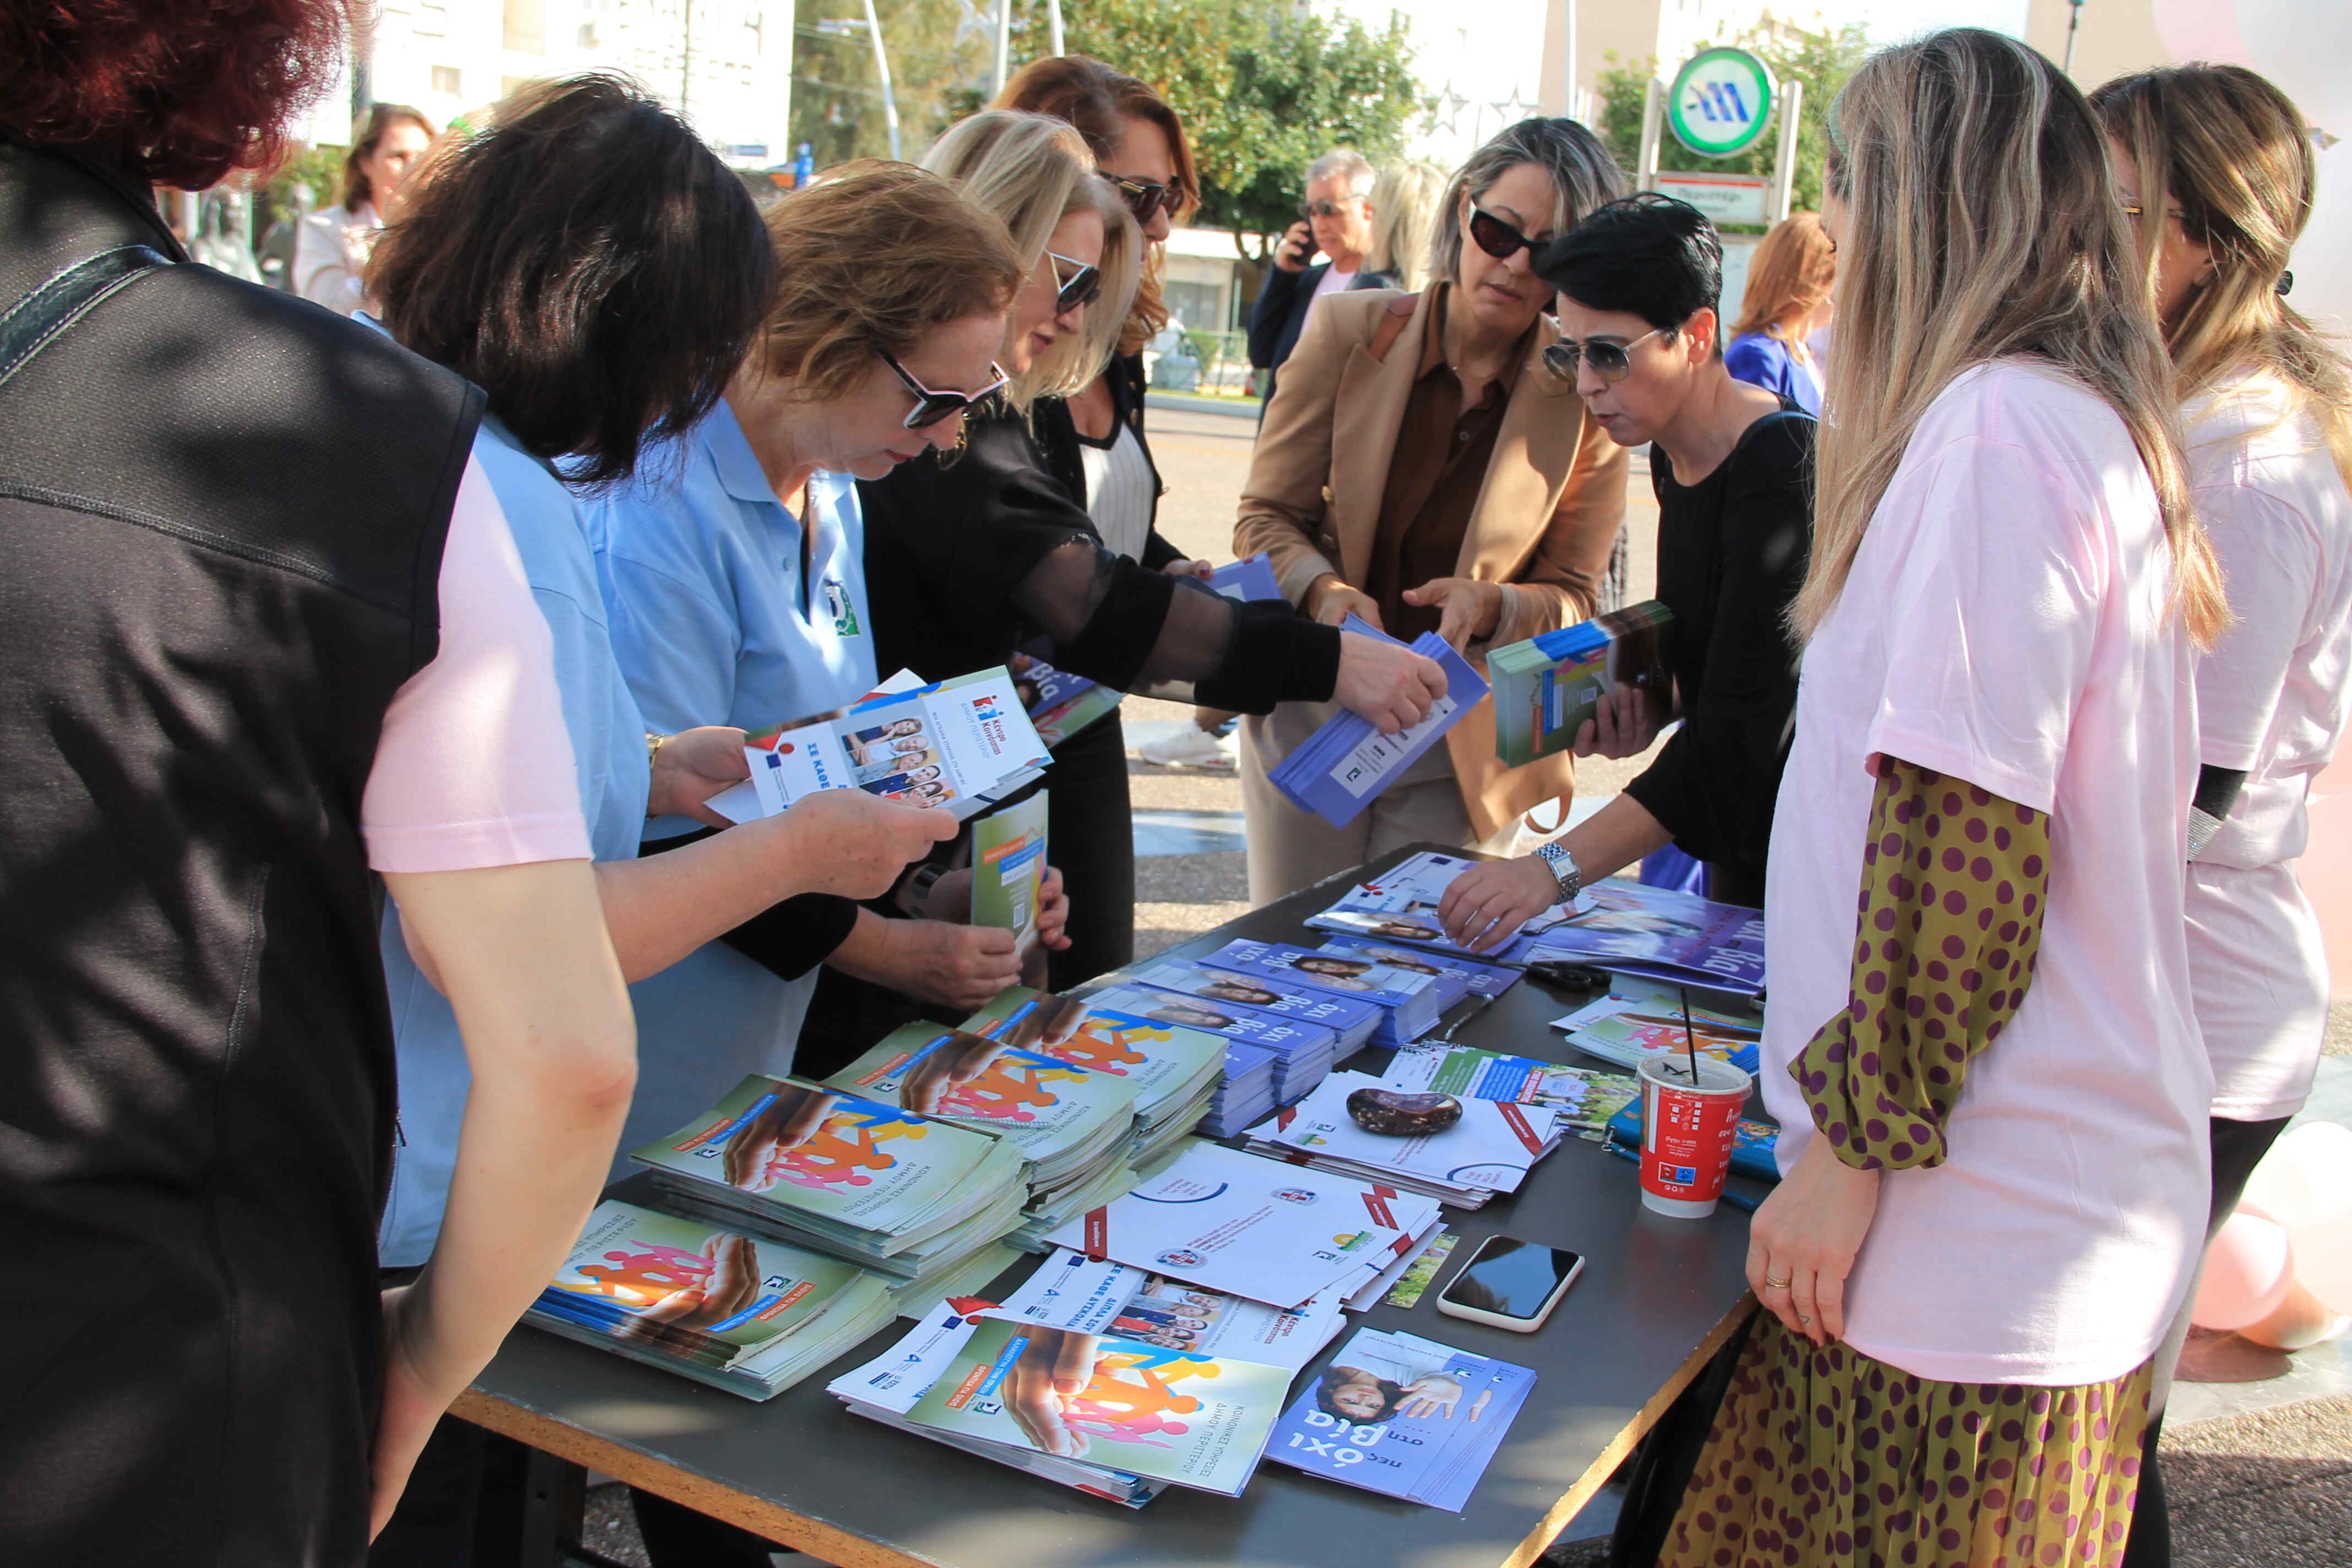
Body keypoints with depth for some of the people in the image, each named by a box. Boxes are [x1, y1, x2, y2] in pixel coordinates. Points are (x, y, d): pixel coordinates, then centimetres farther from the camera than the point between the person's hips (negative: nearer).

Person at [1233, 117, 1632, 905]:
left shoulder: (1586, 398, -6)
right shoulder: (1349, 330, -5)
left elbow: (1572, 597, -1)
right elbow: (1265, 517, 0)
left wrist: (1492, 607, -22)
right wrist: (1324, 591, -21)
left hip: (1462, 749, -1)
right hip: (1311, 719, 1)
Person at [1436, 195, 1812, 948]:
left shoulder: (1784, 465, -23)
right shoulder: (1673, 456, 3)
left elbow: (1743, 730, -29)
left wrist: (1558, 867, -35)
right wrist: (1648, 706, -5)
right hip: (1744, 851, 8)